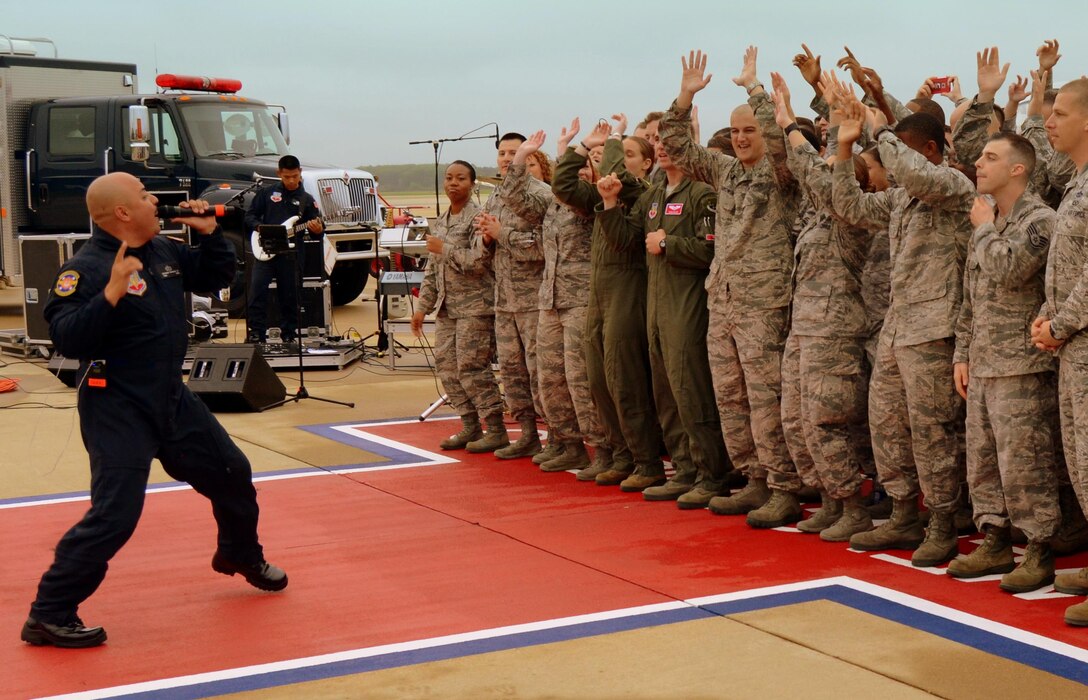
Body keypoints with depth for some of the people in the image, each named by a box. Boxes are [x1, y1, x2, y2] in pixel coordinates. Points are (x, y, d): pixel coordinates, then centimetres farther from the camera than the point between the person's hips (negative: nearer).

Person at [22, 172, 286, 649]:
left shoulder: (164, 251, 4)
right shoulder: (87, 268, -20)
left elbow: (214, 278, 18)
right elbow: (65, 338, -29)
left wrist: (211, 233, 2)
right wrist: (110, 295, -40)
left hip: (171, 398, 9)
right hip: (117, 409, -8)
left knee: (231, 474, 20)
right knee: (114, 516, -15)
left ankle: (240, 556, 46)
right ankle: (49, 615, -3)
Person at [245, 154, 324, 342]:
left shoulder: (306, 200, 9)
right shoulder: (266, 193, 8)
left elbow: (316, 227, 8)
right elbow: (250, 216, 11)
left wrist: (318, 229, -16)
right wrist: (260, 227, -9)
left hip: (292, 254, 1)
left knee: (289, 296, 4)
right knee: (257, 288, -16)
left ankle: (289, 336, 16)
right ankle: (257, 333, -10)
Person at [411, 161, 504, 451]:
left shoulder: (478, 217, -9)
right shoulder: (440, 222, 15)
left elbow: (479, 261, -20)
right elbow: (432, 270, 19)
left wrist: (445, 250, -14)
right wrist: (423, 306, 16)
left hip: (475, 305, -8)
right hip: (446, 307, 8)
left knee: (471, 367, -9)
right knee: (446, 365, 7)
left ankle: (497, 429, 2)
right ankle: (470, 427, 18)